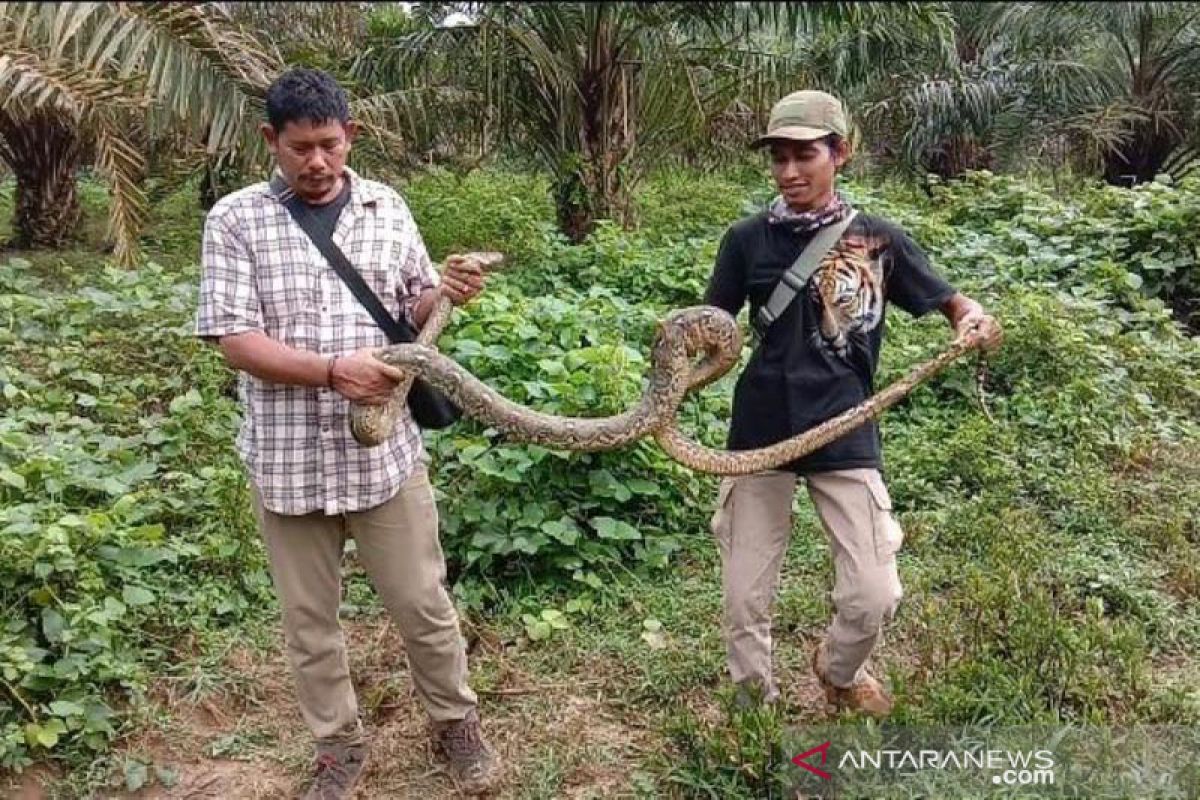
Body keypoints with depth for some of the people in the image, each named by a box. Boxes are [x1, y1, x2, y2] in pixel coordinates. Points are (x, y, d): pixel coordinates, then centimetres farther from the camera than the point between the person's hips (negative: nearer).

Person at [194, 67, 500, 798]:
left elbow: (414, 309, 10)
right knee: (310, 619, 14)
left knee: (423, 603, 10)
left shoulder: (387, 207, 3)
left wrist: (448, 292, -14)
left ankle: (457, 723, 33)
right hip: (289, 458, -1)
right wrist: (333, 370, -25)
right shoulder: (235, 220, -5)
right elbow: (235, 339, -11)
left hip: (385, 448, 1)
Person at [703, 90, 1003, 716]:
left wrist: (974, 319, -16)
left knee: (874, 597, -2)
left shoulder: (877, 239, -1)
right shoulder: (748, 239, -1)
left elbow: (950, 300, 7)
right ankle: (755, 707, 33)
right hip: (761, 434, 1)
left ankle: (838, 670, 33)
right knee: (744, 598, 6)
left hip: (845, 435, 0)